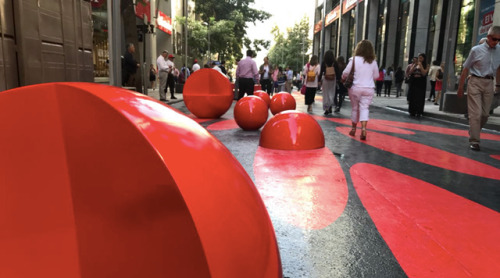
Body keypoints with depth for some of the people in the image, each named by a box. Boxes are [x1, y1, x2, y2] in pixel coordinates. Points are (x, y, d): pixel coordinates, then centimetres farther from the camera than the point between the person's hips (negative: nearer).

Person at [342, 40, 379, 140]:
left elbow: (346, 73, -6)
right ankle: (363, 128, -19)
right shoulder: (373, 62, 1)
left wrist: (343, 78, 15)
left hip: (355, 87, -1)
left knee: (355, 108, 13)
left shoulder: (354, 59, -8)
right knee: (364, 108, 0)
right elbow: (376, 76, 9)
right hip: (369, 88, 1)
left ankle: (353, 129, 24)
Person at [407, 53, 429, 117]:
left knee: (420, 98, -4)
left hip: (421, 84, -3)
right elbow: (410, 72, 2)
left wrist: (420, 65, -11)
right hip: (413, 83, 3)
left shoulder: (426, 65, 2)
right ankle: (412, 111, 9)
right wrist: (414, 65, -7)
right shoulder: (415, 65, 12)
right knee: (412, 97, 3)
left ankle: (419, 112, 0)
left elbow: (424, 73, -11)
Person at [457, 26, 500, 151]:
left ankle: (474, 133, 27)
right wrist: (460, 87, -1)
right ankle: (474, 141, -2)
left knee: (485, 114, 8)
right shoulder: (476, 50, -5)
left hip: (489, 84, 4)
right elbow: (466, 69, -1)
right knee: (475, 113, -7)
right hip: (475, 82, -4)